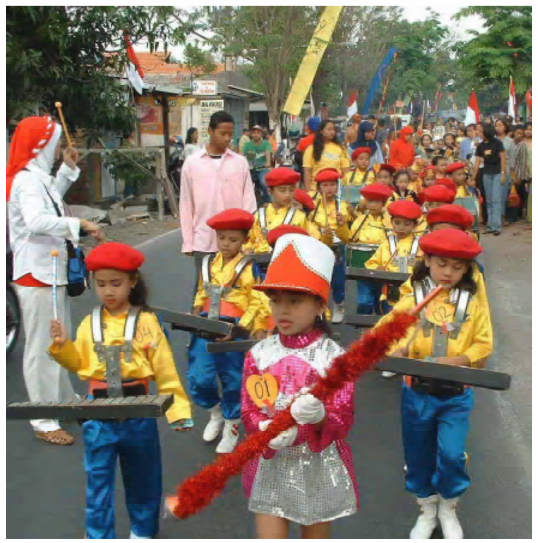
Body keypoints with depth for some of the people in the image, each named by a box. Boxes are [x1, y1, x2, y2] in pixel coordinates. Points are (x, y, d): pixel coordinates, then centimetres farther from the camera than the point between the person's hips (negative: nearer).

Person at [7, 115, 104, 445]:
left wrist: (68, 170, 24)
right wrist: (80, 224, -36)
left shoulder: (38, 177, 13)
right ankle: (44, 420, 2)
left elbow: (52, 201, 32)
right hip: (37, 274, -10)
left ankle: (65, 399, 36)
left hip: (52, 270, 10)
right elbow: (36, 221, -35)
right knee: (42, 346, -5)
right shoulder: (26, 180, -18)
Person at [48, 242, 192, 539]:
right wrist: (62, 345, -7)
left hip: (138, 413, -1)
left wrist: (178, 408, -12)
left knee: (142, 477, 14)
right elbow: (78, 364, 11)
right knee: (98, 480, 6)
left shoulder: (146, 322, -6)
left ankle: (143, 530, 33)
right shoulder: (89, 324, 3)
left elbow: (165, 370, -7)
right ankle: (99, 537, 18)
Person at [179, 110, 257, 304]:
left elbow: (249, 201, 5)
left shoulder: (240, 162, 4)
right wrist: (188, 242, 1)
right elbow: (186, 206, 4)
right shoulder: (192, 162, 2)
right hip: (203, 240, 0)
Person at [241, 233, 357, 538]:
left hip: (320, 470, -1)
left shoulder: (333, 356, -12)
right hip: (271, 468, 2)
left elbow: (343, 421, -14)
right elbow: (249, 412, -4)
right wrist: (268, 430, -26)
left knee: (316, 537, 17)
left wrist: (318, 417, -36)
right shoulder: (259, 354, -4)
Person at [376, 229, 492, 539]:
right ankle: (427, 512, 34)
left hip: (456, 395, -1)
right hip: (417, 392, 1)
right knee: (419, 455, 11)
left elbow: (483, 346, -2)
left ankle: (448, 510, 18)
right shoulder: (411, 300, -1)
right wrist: (396, 348, -26)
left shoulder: (474, 304, 0)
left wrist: (454, 361, -18)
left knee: (452, 454, -10)